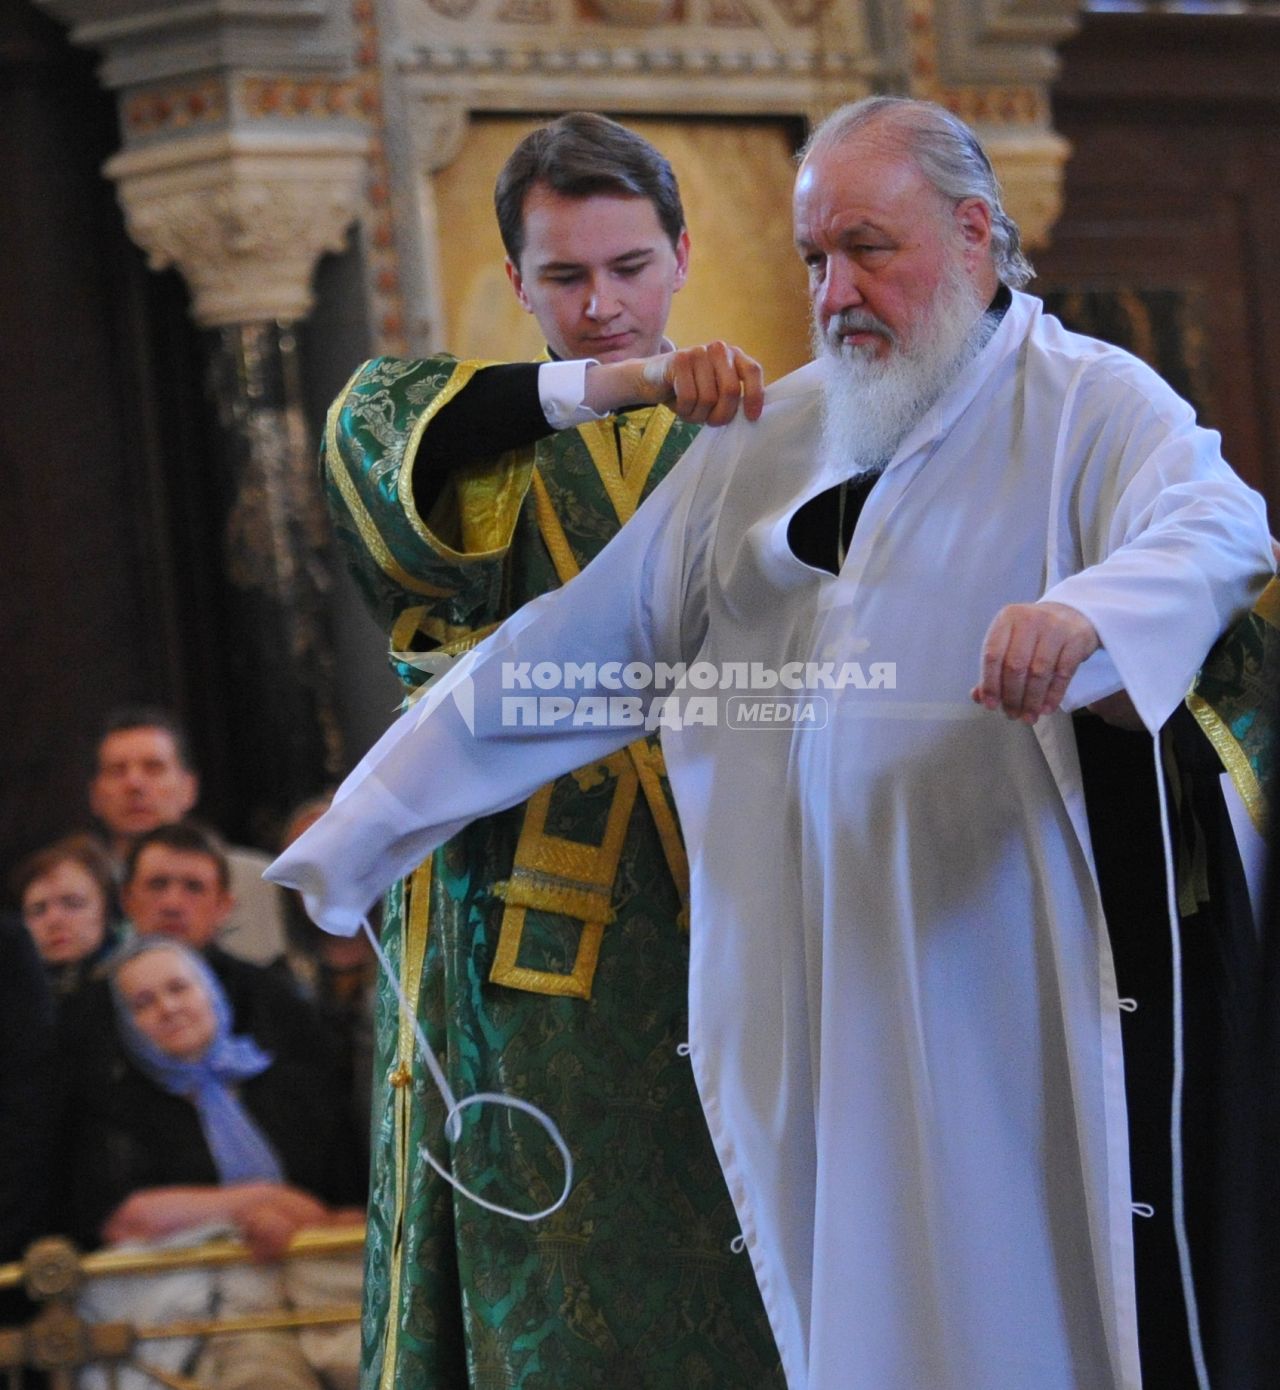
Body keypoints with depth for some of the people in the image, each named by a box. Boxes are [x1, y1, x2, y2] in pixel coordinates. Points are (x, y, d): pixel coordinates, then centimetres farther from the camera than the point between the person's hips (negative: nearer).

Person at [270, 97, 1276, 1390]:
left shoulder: (1090, 403, -1)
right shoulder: (765, 438, 16)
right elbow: (575, 646, 18)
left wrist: (1085, 613, -46)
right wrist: (355, 832, 14)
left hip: (1014, 991, -5)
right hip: (811, 1015, 5)